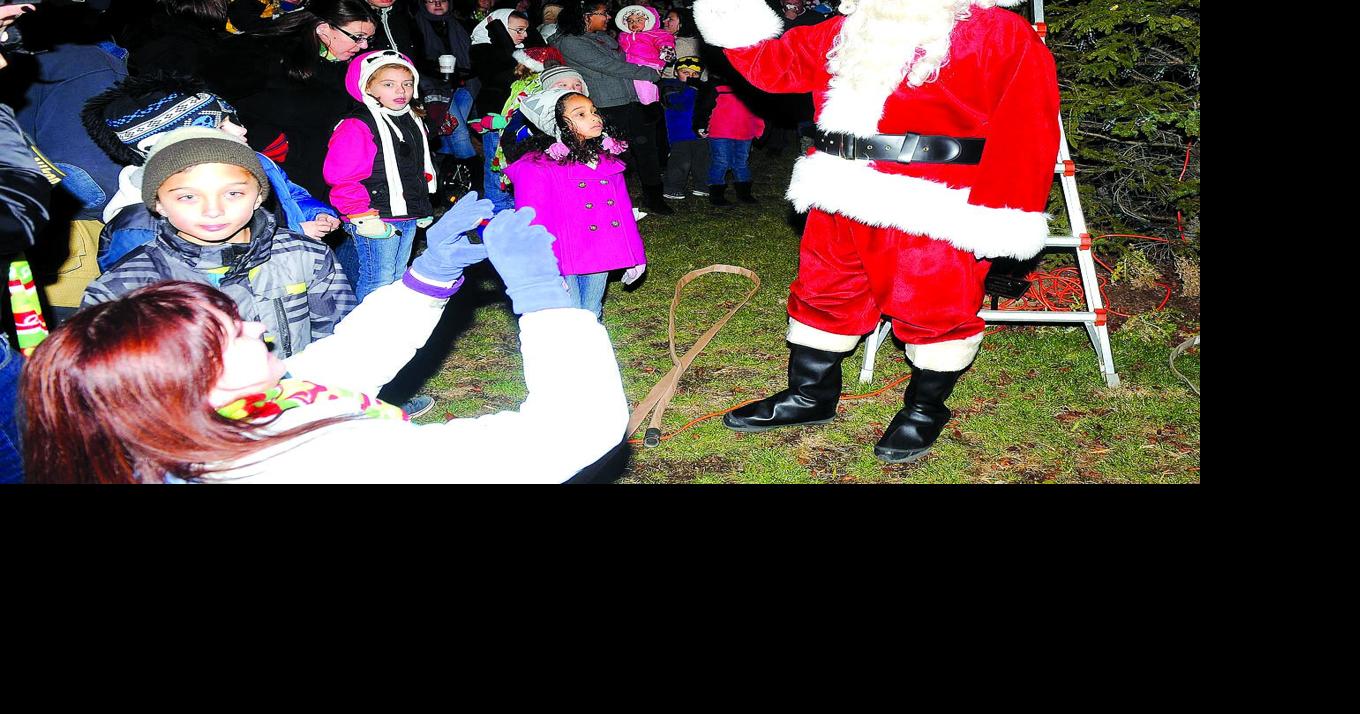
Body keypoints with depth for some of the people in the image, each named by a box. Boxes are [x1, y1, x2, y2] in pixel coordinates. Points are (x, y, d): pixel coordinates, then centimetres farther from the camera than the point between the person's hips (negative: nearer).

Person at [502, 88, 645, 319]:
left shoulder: (608, 160, 8)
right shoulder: (535, 167, -14)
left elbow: (624, 211, 12)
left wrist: (635, 256, 12)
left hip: (600, 259, 6)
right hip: (559, 263, -6)